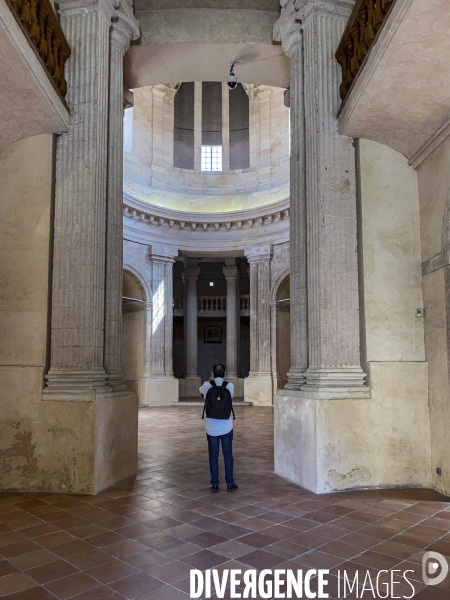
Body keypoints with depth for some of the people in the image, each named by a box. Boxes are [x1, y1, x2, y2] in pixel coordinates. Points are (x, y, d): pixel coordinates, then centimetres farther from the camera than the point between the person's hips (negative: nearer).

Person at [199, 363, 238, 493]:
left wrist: (211, 380, 11)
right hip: (226, 427, 0)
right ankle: (230, 483, 16)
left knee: (213, 456, 8)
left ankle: (215, 484, 14)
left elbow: (201, 389, 17)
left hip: (211, 428, 0)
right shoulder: (230, 386, -7)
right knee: (228, 455, 10)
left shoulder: (208, 387, -8)